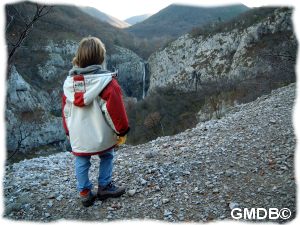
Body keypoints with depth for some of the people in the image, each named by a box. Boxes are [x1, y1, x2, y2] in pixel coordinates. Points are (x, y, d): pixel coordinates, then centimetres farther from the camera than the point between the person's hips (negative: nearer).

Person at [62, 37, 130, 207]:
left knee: (82, 162, 16)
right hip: (101, 135, -3)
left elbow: (66, 110, 9)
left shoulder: (69, 81, 1)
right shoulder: (106, 80, -15)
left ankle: (85, 193, 25)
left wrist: (69, 132, 21)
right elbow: (115, 109, -15)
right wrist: (122, 131, -4)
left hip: (78, 138, 4)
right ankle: (104, 187, 26)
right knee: (107, 157, 19)